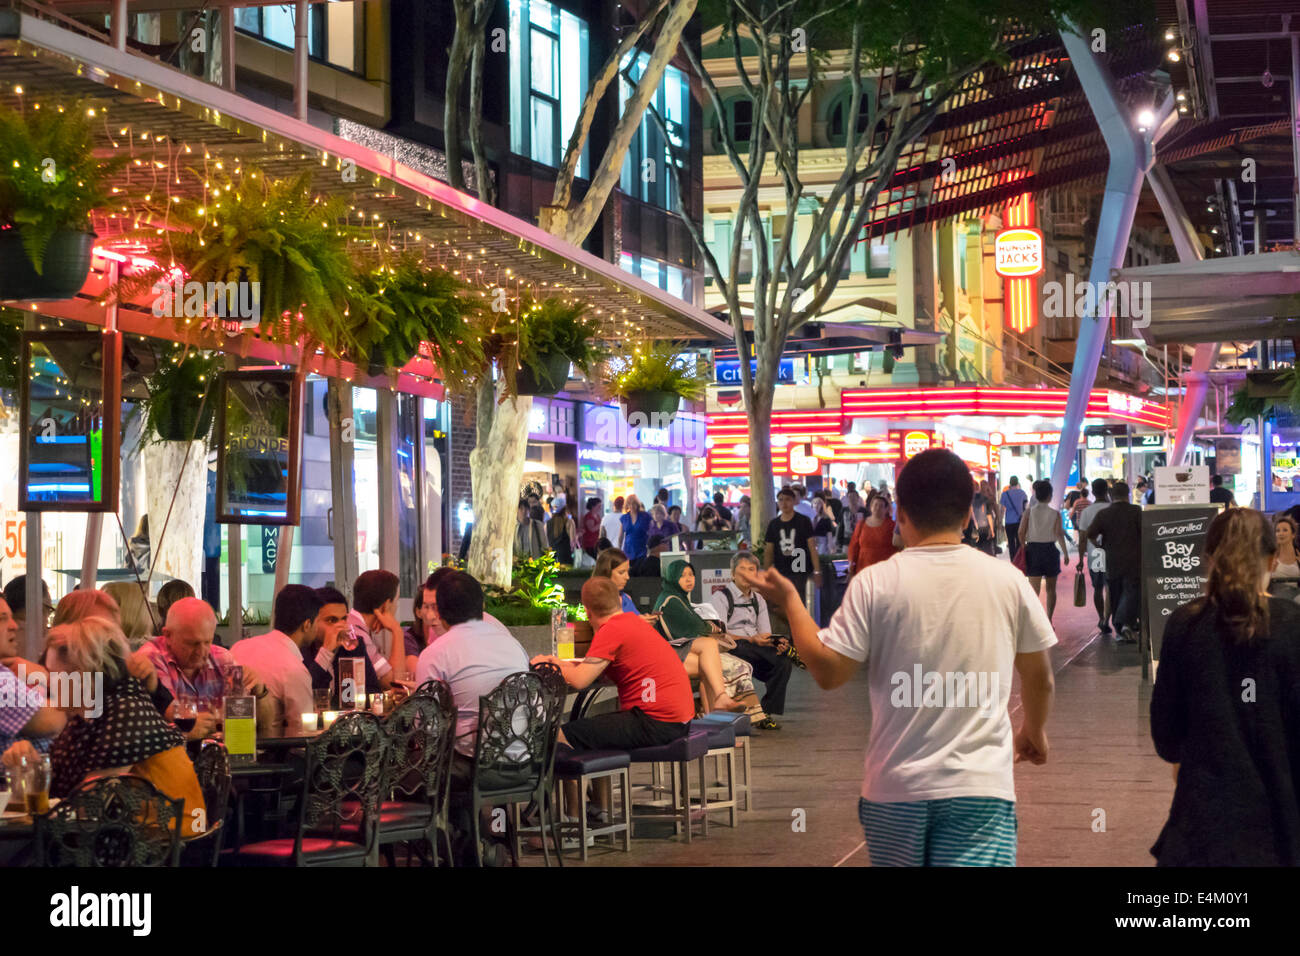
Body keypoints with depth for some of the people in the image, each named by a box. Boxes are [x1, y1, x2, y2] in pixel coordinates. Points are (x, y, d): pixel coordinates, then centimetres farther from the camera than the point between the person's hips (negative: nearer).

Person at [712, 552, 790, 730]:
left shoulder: (758, 600, 22)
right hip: (729, 650, -5)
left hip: (756, 652, 5)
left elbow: (766, 637, 13)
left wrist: (777, 643, -12)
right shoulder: (720, 598, 3)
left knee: (784, 662, -26)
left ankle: (768, 715, -23)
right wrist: (751, 640, -24)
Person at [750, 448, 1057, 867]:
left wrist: (789, 600, 8)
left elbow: (828, 672, -5)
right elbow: (1040, 675, 12)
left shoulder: (874, 582, -4)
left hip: (896, 787, 1)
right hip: (980, 786, -1)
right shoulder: (1008, 580, 1)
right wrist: (1034, 730, 32)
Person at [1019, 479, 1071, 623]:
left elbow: (1021, 533, -6)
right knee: (1051, 588, 14)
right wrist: (1065, 553, -3)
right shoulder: (1055, 514, -5)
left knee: (1034, 588, -3)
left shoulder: (1029, 512, -3)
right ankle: (1049, 621, 18)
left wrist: (1023, 547, 7)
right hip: (1050, 549, 0)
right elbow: (1059, 534, -9)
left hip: (1033, 549, 0)